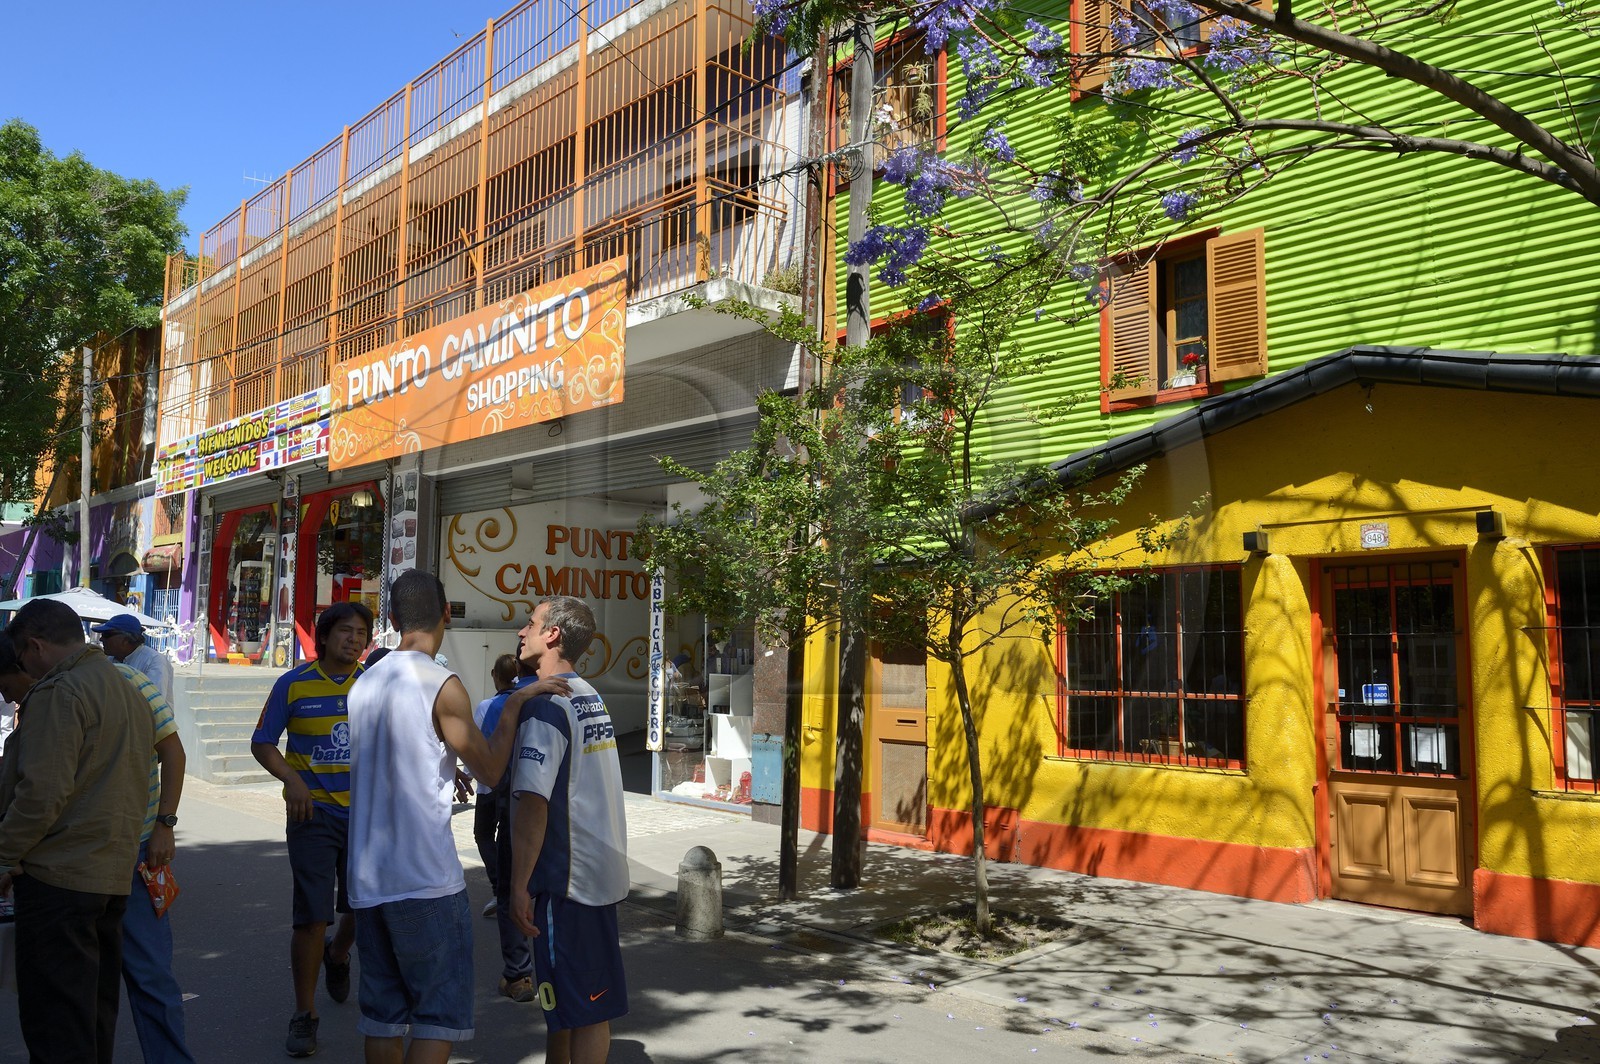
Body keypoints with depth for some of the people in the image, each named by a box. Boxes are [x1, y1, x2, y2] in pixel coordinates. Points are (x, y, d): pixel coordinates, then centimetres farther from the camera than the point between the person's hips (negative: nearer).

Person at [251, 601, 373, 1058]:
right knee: (312, 916, -4)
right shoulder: (294, 684, -3)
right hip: (313, 812, -3)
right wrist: (292, 779, -14)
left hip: (366, 812, 3)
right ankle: (305, 1012, 13)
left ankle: (337, 955, 47)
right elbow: (262, 744, 2)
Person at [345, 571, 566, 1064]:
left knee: (383, 1013, 14)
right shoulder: (442, 685, -12)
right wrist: (516, 704, 0)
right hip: (426, 878, -7)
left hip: (368, 879, 7)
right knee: (441, 1013, 2)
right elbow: (490, 770, -5)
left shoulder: (365, 684, 9)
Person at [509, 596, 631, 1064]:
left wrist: (519, 885, -20)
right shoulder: (592, 698, 11)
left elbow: (532, 803, -23)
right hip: (603, 868, 8)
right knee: (566, 1002, 19)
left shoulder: (545, 706, -17)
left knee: (582, 1008, 0)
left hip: (569, 877, -8)